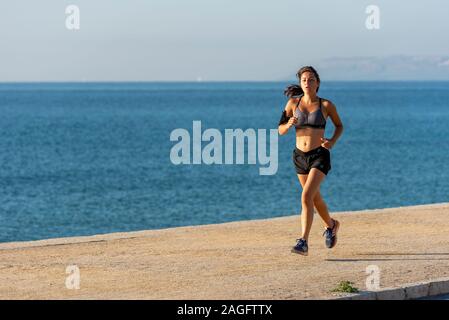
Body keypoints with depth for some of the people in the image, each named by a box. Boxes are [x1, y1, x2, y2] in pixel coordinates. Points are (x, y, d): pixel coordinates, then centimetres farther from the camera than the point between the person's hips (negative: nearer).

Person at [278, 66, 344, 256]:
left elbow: (339, 126, 10)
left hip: (320, 156, -4)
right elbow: (280, 130, 3)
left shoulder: (326, 105, -5)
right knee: (315, 198, 21)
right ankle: (331, 225, 49)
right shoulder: (293, 103, 0)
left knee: (306, 197, -20)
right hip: (300, 156, 4)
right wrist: (289, 124, -20)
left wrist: (333, 141, -10)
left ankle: (303, 243, -20)